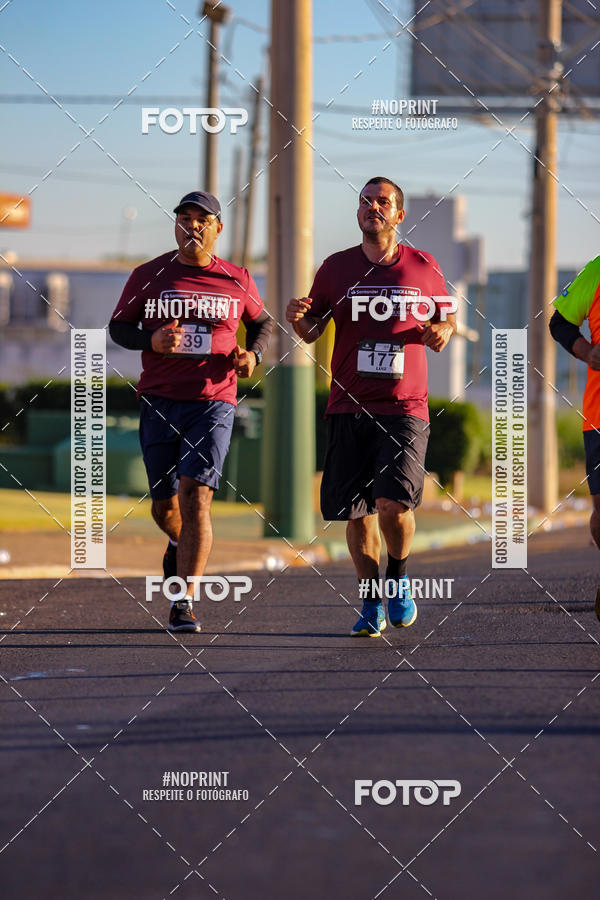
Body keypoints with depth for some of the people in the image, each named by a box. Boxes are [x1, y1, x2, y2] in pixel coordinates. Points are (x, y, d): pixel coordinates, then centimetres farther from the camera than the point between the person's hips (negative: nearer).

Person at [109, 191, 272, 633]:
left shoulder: (237, 280, 6)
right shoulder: (148, 276, 5)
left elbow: (262, 322, 21)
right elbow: (118, 327, 10)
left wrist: (252, 354, 0)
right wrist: (151, 340, -11)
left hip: (213, 402, -2)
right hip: (159, 402, 2)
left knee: (195, 495, -16)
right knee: (164, 504, 8)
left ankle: (184, 603, -15)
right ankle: (181, 544, 45)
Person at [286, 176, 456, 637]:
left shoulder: (424, 268, 5)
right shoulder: (336, 268, 7)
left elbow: (448, 317, 19)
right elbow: (312, 331, 14)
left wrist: (443, 331, -4)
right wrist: (299, 319, -9)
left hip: (404, 408, -2)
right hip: (348, 407, 2)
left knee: (393, 502, -17)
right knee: (356, 511, 4)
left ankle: (399, 579, 11)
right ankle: (372, 603, 20)